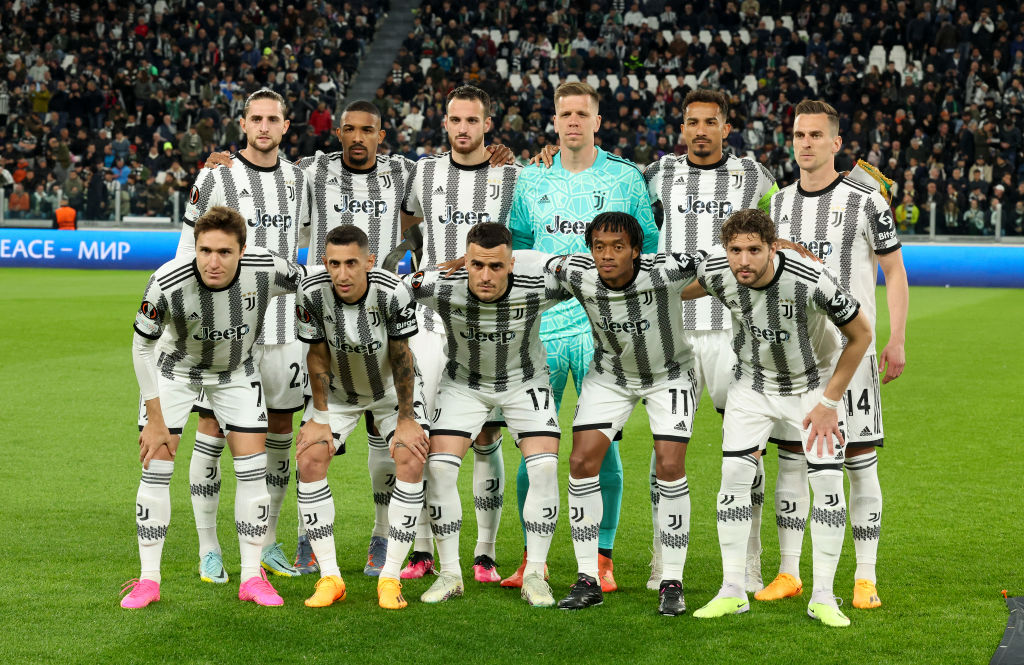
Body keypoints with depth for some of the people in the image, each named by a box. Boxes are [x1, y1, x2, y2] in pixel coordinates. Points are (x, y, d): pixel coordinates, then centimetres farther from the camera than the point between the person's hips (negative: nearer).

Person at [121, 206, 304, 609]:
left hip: (238, 372, 2)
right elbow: (142, 346, -18)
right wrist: (155, 420, -16)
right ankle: (148, 581, 4)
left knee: (253, 468, -4)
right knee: (156, 467, -7)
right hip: (176, 369, -2)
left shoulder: (266, 269, -31)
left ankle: (252, 578, 8)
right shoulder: (167, 284, -35)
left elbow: (307, 281, -5)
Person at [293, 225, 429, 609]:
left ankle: (390, 578, -12)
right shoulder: (312, 293, -26)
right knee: (309, 459, -13)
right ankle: (329, 577, -6)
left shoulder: (392, 293, -31)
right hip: (338, 392, 2)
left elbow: (401, 357, -18)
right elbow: (318, 355, -11)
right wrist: (320, 416, -9)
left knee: (411, 459, -19)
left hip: (392, 388, -2)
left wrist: (406, 419, -13)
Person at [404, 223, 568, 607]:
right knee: (438, 467, -13)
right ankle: (450, 573, 2)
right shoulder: (441, 287, -31)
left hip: (525, 381, 0)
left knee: (544, 467, -16)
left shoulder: (537, 287, -31)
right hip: (463, 382, 1)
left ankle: (535, 574, -4)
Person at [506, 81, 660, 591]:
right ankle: (533, 558, 11)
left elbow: (650, 244, 11)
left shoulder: (626, 178, 4)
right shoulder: (531, 179, 10)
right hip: (543, 326, 2)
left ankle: (602, 559, 7)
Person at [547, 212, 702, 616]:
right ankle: (588, 579, 2)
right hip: (610, 374, 2)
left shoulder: (665, 272, -32)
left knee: (669, 466, -13)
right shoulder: (578, 275, -24)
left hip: (669, 374, -2)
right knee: (582, 461, -8)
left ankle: (672, 582, 0)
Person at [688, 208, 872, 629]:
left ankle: (823, 598, 1)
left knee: (828, 481, -11)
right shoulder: (715, 271, -23)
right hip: (752, 384, 2)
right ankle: (732, 592, 2)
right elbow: (681, 290, 5)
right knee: (734, 475, -9)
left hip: (814, 385, -2)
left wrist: (829, 402, -14)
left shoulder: (812, 282, -33)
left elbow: (861, 335, -17)